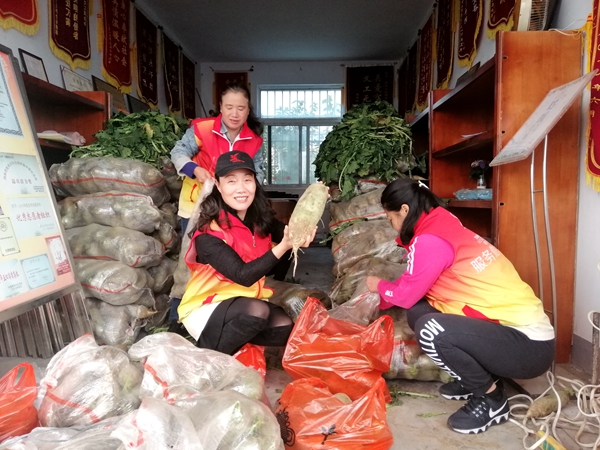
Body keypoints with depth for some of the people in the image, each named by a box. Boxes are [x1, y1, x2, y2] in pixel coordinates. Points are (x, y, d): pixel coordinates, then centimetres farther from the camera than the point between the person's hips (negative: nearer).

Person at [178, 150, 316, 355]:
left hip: (246, 302, 5)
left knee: (284, 326, -21)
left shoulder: (261, 220, -3)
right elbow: (243, 275, -30)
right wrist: (283, 246, -41)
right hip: (205, 308, -5)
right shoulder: (208, 234, -23)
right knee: (257, 311, -32)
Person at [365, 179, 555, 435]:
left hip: (528, 345, -9)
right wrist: (381, 300, 30)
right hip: (514, 327, 9)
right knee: (417, 312, 3)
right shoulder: (443, 228, 10)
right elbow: (414, 288, 20)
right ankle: (474, 380, 16)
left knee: (429, 328, -28)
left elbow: (406, 294, -7)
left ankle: (491, 399, -2)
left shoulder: (429, 241, -19)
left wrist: (380, 286, 13)